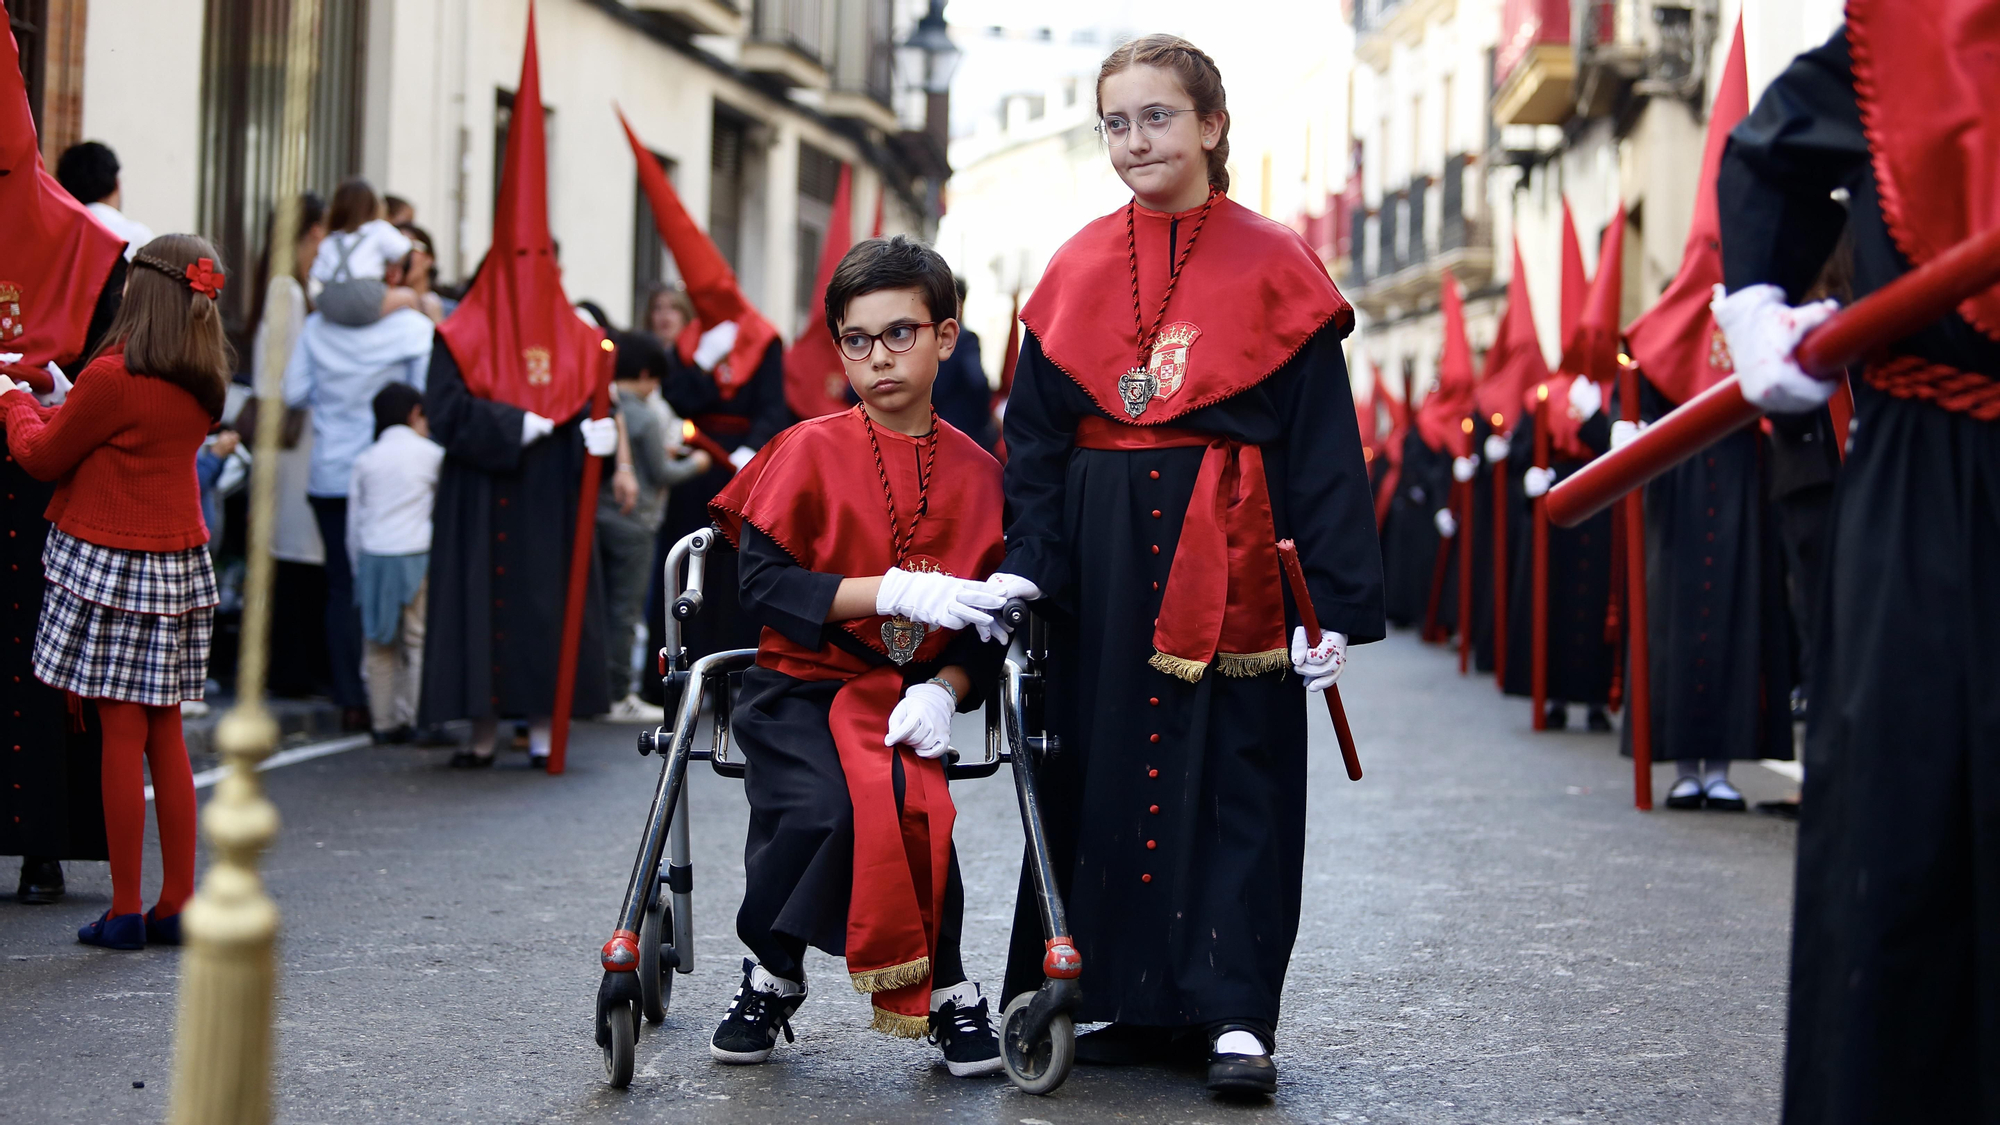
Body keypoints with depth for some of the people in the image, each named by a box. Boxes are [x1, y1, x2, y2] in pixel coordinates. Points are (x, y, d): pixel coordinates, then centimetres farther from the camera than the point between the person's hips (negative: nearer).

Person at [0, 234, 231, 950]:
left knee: (122, 735, -2)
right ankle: (177, 906, 13)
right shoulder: (201, 388, 5)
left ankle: (125, 912, 3)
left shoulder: (113, 377, -16)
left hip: (110, 567, -6)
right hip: (179, 567, 6)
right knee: (166, 736, 10)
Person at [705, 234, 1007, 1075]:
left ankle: (942, 989, -4)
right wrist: (897, 591, -19)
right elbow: (765, 585, -12)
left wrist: (945, 689, -12)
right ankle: (772, 975, -1)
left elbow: (991, 621, 7)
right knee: (816, 808, -29)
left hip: (907, 695, 2)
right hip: (801, 687, -2)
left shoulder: (975, 471, 5)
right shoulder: (813, 450, -3)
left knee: (913, 804, -28)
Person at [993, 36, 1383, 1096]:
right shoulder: (1076, 271, 9)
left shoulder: (1272, 265, -1)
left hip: (1232, 560, -3)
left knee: (1236, 770, -2)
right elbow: (1035, 437, 11)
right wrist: (1027, 562, -3)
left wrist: (1332, 601, -10)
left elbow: (1324, 444, -4)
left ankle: (1233, 1012, 4)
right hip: (1104, 560, 4)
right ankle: (1126, 997, 16)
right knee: (1104, 762, 6)